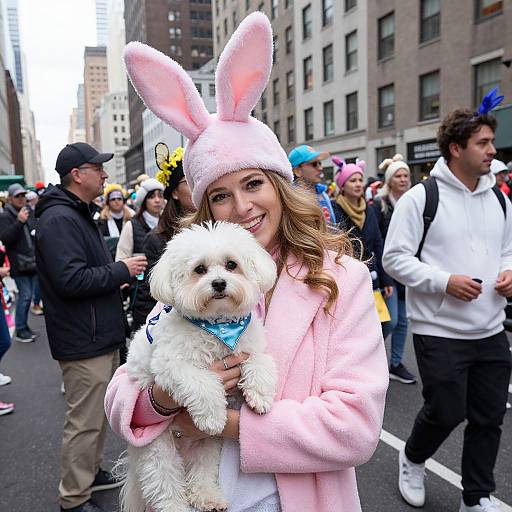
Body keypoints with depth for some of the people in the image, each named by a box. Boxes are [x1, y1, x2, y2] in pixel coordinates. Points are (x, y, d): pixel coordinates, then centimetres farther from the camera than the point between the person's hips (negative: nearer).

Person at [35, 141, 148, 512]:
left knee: (97, 413, 22)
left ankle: (91, 471, 38)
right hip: (84, 342, -10)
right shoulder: (58, 219, -18)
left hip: (101, 336, 10)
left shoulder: (80, 214, 17)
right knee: (84, 422, 1)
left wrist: (118, 274, 11)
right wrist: (122, 270, -17)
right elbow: (71, 280, -26)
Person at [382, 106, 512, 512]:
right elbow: (395, 257, -11)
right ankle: (413, 458, 36)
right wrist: (444, 281, -20)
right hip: (440, 332, -6)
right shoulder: (421, 197, -10)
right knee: (446, 413, 3)